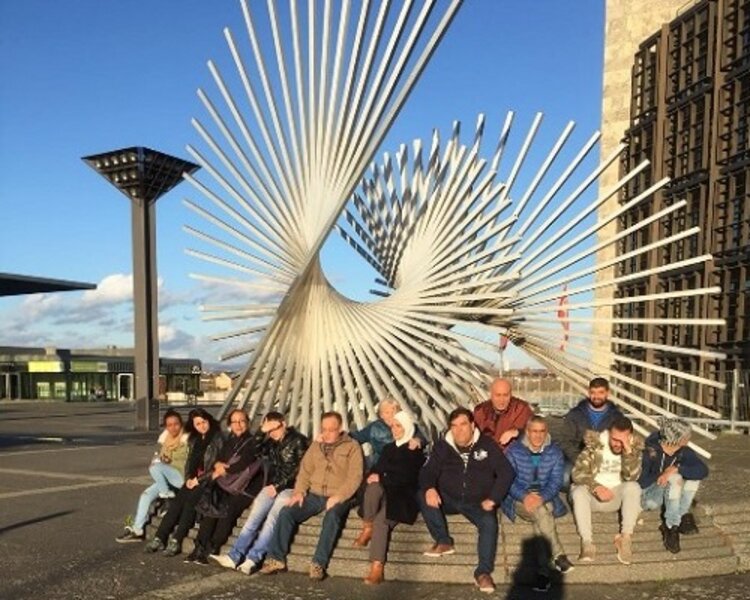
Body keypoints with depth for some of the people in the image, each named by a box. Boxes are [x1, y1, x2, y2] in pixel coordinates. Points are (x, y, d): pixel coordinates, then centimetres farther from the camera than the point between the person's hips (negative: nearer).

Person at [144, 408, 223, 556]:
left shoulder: (218, 439, -7)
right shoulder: (193, 440, 14)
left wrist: (199, 479, -12)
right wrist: (188, 478, 1)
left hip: (208, 480, -6)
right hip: (194, 480, 6)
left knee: (190, 501, -26)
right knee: (177, 501, -16)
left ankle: (176, 541, -24)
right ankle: (159, 538, -17)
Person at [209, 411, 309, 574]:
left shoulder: (298, 441, -3)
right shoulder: (271, 442, 20)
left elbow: (298, 470, -9)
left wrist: (278, 486, -12)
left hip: (289, 488, -6)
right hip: (272, 487, 6)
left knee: (272, 518, -27)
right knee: (254, 516, -16)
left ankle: (253, 559, -32)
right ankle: (234, 556, -22)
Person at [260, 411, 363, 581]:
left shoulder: (352, 447, 2)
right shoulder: (316, 446, 17)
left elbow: (354, 476, -8)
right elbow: (305, 471, 13)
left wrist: (339, 496, -20)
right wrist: (299, 491, -4)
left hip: (338, 497, -4)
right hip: (314, 495, 5)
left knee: (332, 516, -36)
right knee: (286, 512, -17)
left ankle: (319, 564, -30)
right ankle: (276, 559, -10)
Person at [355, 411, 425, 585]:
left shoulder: (416, 451, 4)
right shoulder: (388, 448, 23)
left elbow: (406, 476, -7)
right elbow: (378, 468, 15)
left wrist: (382, 477, -9)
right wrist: (375, 475, -8)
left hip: (404, 495, -4)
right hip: (384, 492, 4)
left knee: (381, 520, -31)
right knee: (373, 487, -33)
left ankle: (377, 567, -35)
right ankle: (368, 527, -22)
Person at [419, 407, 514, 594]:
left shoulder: (487, 444, -3)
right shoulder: (443, 446, 1)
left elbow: (506, 472, -5)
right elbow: (427, 471, -4)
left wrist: (493, 499, -15)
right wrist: (429, 488, -28)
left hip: (478, 503, -2)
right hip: (449, 500, 2)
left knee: (489, 523, -31)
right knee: (423, 497, -24)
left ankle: (483, 572, -28)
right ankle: (443, 541, -14)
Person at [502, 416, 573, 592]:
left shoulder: (555, 452, 3)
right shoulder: (514, 451, -2)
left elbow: (556, 481, -4)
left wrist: (542, 497, -24)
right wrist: (525, 496, -26)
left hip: (545, 499, 1)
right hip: (520, 500, -1)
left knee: (540, 518, -32)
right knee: (541, 512, -33)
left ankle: (543, 571, -29)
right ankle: (558, 555, -29)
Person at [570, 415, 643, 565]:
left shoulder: (635, 446, -7)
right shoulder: (595, 444, -13)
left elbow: (631, 477, -19)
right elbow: (577, 473, -16)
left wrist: (628, 451, -31)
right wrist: (596, 487, -33)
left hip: (617, 494, 1)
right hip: (594, 493, -1)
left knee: (633, 487, -29)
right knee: (578, 492, -32)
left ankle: (626, 537, -30)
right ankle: (587, 542, -38)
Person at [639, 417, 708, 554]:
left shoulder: (684, 452, -10)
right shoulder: (650, 452, -23)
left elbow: (703, 470, -27)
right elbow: (640, 483, -24)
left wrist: (677, 469, -38)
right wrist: (661, 475, -25)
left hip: (671, 497, 5)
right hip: (648, 497, -5)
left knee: (694, 474, -18)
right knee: (674, 478, -33)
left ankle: (682, 516, -15)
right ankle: (671, 526, -26)